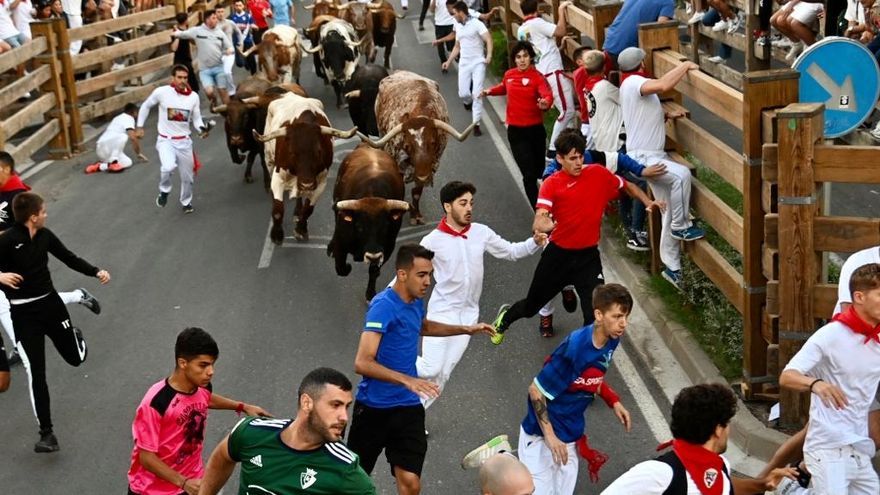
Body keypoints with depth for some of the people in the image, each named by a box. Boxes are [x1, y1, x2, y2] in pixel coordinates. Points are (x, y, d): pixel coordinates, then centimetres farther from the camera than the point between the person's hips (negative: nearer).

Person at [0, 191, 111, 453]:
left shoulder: (45, 235, 1)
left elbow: (69, 258, 13)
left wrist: (96, 272, 4)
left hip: (50, 303, 4)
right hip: (23, 313, -4)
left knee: (77, 357, 13)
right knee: (36, 374, -4)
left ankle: (75, 335, 50)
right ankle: (46, 433, 5)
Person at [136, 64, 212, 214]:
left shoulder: (193, 96, -6)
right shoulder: (161, 92, -14)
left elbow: (196, 119, 4)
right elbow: (145, 107, 3)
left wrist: (202, 128, -17)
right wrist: (140, 126, 6)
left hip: (184, 141, 3)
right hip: (165, 140, -3)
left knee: (187, 175, 15)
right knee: (168, 167, -30)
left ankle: (186, 202, 44)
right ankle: (164, 191, 1)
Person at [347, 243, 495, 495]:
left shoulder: (416, 302, 4)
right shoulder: (383, 306, -21)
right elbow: (362, 363, -29)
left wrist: (466, 329, 23)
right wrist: (407, 380, -38)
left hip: (408, 407, 6)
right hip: (374, 406, -6)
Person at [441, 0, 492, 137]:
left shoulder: (476, 24, -8)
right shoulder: (458, 27, 13)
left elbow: (488, 40, -17)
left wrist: (489, 55, -31)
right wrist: (448, 62, 19)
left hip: (478, 62, -5)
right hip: (464, 64, 5)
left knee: (477, 94, -11)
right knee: (463, 93, 2)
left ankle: (476, 124, -8)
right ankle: (469, 103, 40)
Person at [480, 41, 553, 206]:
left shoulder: (537, 77, -12)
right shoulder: (509, 75, 1)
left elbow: (548, 95, -30)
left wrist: (545, 103, -52)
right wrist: (489, 91, 10)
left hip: (535, 129, -1)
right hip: (515, 130, 2)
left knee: (538, 169, 15)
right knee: (529, 174, -5)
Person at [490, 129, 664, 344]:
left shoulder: (598, 174, -5)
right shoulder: (551, 184, -13)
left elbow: (627, 186, 13)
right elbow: (539, 220, -27)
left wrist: (648, 202, -3)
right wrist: (543, 224, -51)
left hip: (588, 256, 1)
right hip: (558, 254, -1)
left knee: (595, 314, -13)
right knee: (532, 306, 19)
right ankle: (506, 316, 53)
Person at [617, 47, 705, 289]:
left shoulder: (632, 84, 18)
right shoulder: (633, 82, -14)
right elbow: (663, 85, -34)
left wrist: (667, 115, 15)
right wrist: (686, 66, -20)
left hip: (654, 156, 10)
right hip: (643, 157, -10)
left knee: (670, 212, 7)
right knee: (681, 174, -35)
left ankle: (672, 268, 13)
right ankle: (682, 226, -19)